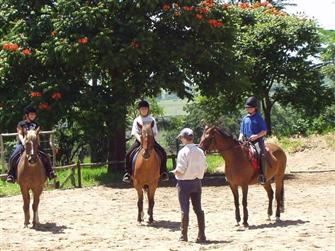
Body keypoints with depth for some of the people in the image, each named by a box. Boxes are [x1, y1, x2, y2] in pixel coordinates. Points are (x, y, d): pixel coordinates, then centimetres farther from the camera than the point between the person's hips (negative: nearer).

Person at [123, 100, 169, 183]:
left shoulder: (152, 120, 9)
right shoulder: (137, 120, 6)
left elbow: (155, 132, 5)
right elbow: (135, 133, -4)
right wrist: (140, 139, -23)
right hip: (139, 140, -1)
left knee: (163, 153, -18)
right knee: (128, 154, -22)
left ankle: (163, 172, -5)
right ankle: (127, 173, -12)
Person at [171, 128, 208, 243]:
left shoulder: (183, 152, -17)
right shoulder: (200, 151, 1)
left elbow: (180, 170, -20)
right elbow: (205, 167, 6)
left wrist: (174, 172, 0)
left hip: (184, 182, -5)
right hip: (197, 182, 5)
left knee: (185, 210, 1)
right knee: (198, 209, 10)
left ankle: (184, 235, 6)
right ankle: (201, 235, 11)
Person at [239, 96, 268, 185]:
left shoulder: (258, 118, 2)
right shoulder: (245, 118, 16)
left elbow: (264, 131, 0)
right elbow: (242, 132, 20)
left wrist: (257, 136, -18)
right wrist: (240, 140, 1)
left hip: (257, 140, -5)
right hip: (246, 141, 5)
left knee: (261, 154, -30)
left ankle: (262, 176, -33)